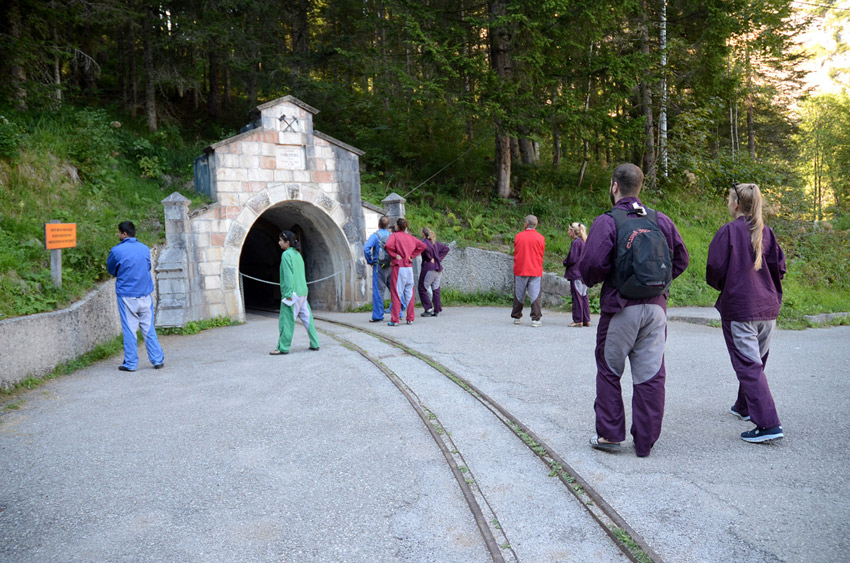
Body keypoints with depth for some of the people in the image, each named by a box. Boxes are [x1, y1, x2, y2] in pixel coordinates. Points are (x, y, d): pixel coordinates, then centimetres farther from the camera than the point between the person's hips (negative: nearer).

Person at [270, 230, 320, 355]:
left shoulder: (286, 254, -10)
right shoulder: (297, 254, 15)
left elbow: (288, 275, -17)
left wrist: (288, 294, -19)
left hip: (293, 293, -8)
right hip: (303, 293, 8)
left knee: (286, 320, -3)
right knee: (307, 318, 10)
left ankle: (283, 348, 1)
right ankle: (314, 344, 13)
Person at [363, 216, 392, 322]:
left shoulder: (375, 235, -6)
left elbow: (366, 248, -18)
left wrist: (370, 261, -7)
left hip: (379, 266, -4)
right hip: (392, 266, 4)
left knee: (378, 292, 1)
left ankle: (378, 316, 1)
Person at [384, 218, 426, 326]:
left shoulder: (394, 235, -3)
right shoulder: (410, 237, 13)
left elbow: (388, 245, -22)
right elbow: (422, 245, 10)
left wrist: (394, 255, -9)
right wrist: (412, 255, 9)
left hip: (399, 267, -5)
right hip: (409, 267, 5)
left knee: (396, 293, -2)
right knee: (409, 293, 10)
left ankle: (395, 320, -4)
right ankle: (410, 319, 13)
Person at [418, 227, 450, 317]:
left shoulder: (424, 242, -6)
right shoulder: (435, 242, 16)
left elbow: (426, 248, -28)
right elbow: (446, 248, 16)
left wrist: (430, 258, -15)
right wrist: (439, 258, 9)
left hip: (428, 268, -7)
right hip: (438, 268, 7)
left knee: (422, 288, 4)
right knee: (436, 289, 8)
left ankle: (429, 309, 0)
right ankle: (437, 311, 7)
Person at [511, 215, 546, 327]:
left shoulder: (518, 236, -1)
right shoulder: (540, 238, -3)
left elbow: (516, 252, 8)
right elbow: (541, 254, 7)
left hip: (519, 270, 1)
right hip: (536, 270, -1)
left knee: (519, 294, 12)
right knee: (535, 295, 0)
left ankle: (517, 317, 20)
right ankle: (535, 319, -6)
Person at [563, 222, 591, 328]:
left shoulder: (576, 242, -14)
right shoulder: (584, 242, 12)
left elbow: (572, 258, -17)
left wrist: (565, 263, 3)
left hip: (576, 273, -8)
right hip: (584, 273, 8)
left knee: (577, 296, -3)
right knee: (584, 296, 11)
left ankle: (578, 320, 1)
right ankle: (586, 320, 13)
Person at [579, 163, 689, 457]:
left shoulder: (606, 222, -9)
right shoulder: (662, 220, 7)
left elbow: (593, 264, -18)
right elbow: (681, 260, 11)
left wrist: (589, 280, 4)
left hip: (620, 307, -4)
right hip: (656, 306, 4)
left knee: (609, 371, 12)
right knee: (651, 375, 9)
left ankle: (609, 434, 16)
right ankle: (645, 440, 16)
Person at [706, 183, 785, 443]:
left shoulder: (728, 231, -11)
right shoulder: (766, 232, 6)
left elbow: (715, 269, -14)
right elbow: (779, 268, 6)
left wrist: (722, 286, 7)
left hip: (739, 308, -7)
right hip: (768, 308, 7)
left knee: (748, 365, -5)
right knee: (756, 360, 20)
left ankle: (769, 423, -11)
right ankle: (744, 406, 38)